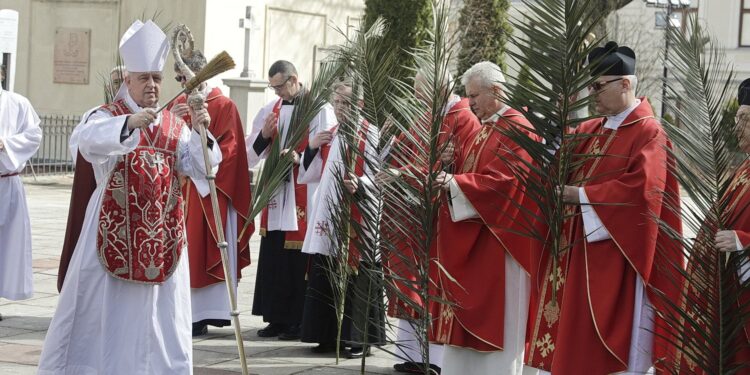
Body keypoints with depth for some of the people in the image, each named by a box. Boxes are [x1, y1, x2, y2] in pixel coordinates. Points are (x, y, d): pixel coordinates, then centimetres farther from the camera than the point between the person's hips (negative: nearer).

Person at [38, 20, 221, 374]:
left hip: (161, 229, 4)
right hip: (115, 226, -4)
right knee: (103, 301, 1)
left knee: (158, 304, 7)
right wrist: (130, 123, -41)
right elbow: (87, 139, -27)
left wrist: (200, 132, -15)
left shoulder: (174, 125, 10)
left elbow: (196, 166, 2)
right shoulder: (108, 116, -4)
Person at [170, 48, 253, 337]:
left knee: (203, 251, -5)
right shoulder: (179, 104, 14)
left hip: (209, 191, -5)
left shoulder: (224, 106, -4)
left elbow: (227, 151, -8)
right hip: (180, 188, 5)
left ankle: (199, 316, -2)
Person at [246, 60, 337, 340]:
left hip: (305, 199, -5)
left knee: (299, 262, -4)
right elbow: (250, 157, 13)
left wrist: (301, 157, -25)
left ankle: (298, 321, 4)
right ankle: (276, 318, 14)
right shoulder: (268, 111, 13)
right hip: (275, 196, 5)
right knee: (272, 259, 6)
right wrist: (263, 136, -6)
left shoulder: (320, 110, -3)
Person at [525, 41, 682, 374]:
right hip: (580, 252, 8)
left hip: (616, 257, -8)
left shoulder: (647, 133, -9)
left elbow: (639, 189, -22)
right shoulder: (589, 131, 14)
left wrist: (580, 194, -17)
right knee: (574, 342, 9)